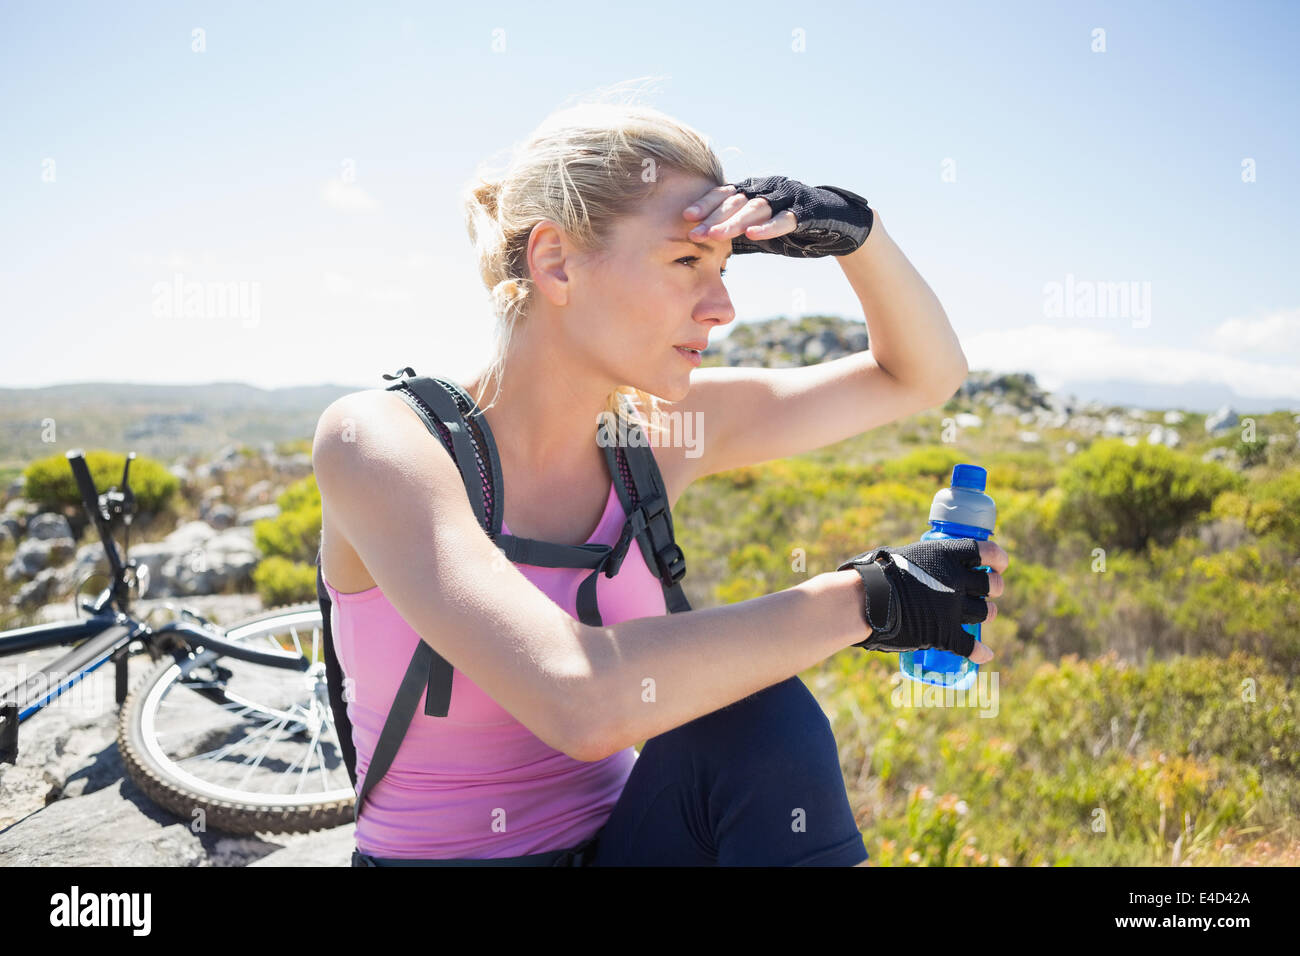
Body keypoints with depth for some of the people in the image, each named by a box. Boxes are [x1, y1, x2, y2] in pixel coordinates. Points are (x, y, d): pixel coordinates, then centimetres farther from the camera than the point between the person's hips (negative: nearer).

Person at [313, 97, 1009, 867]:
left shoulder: (659, 431, -6)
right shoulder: (375, 437, -20)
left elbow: (924, 375, 5)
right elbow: (580, 700, -34)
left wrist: (852, 226, -12)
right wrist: (868, 599, -25)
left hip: (615, 839, 4)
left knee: (762, 718, -25)